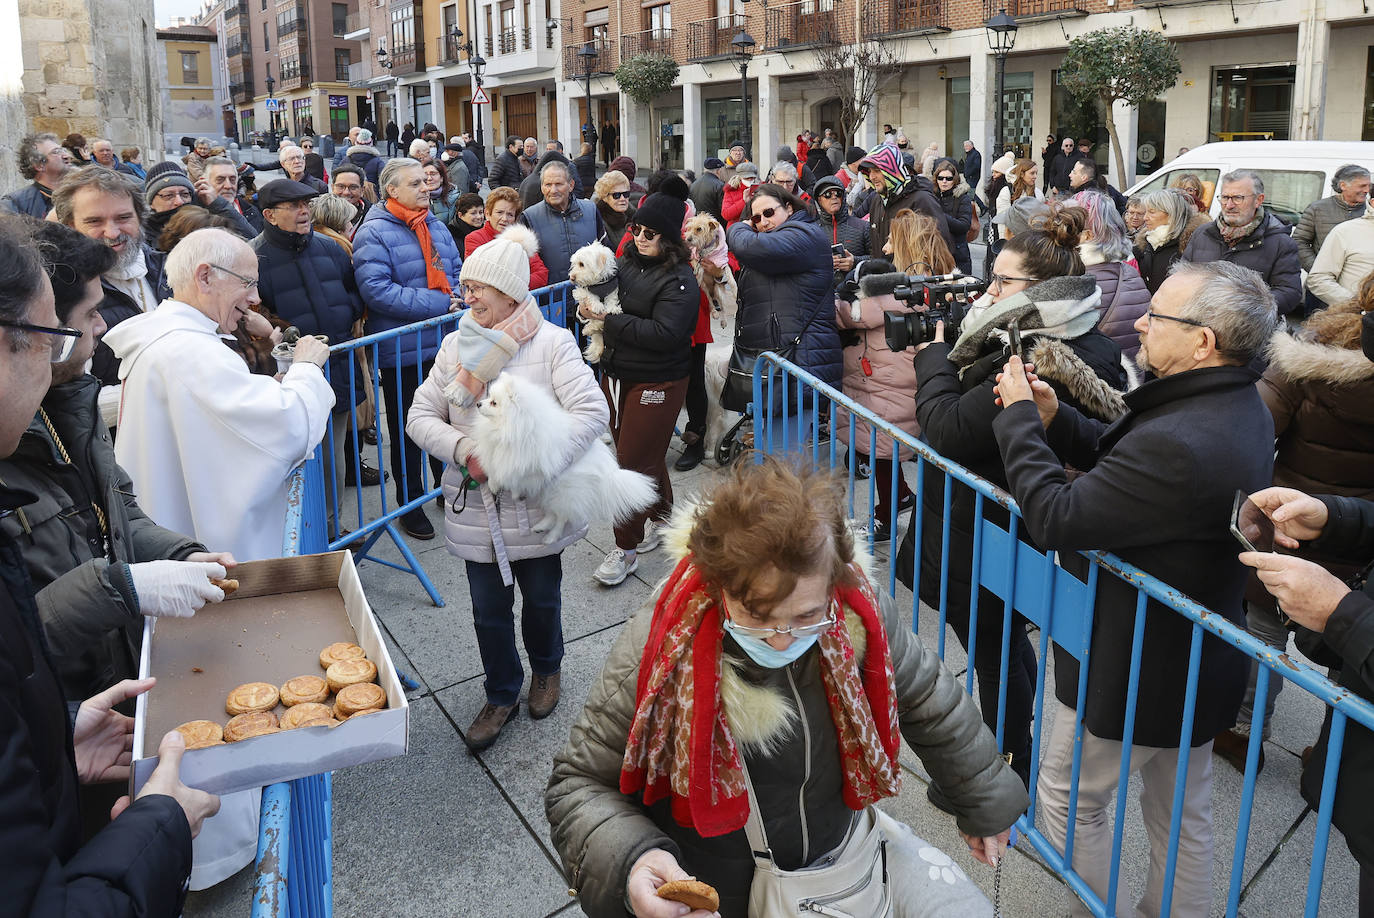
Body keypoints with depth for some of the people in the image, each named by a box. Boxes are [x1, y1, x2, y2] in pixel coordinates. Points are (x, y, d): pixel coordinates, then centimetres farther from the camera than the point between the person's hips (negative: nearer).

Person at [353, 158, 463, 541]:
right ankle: (410, 504, 22)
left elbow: (457, 271, 16)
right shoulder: (373, 233, -14)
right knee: (407, 431, 8)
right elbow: (377, 290, -24)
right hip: (402, 353, -6)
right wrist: (438, 304, -24)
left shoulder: (436, 226, 9)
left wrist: (459, 298, -8)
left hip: (445, 346, 6)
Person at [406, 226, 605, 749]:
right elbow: (420, 416, 2)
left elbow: (591, 412, -20)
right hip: (477, 506, 3)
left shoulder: (552, 343, -10)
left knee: (541, 598, 16)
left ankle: (546, 668, 47)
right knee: (489, 608, 13)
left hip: (536, 506, -3)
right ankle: (502, 694, 35)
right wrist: (465, 451, -17)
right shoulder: (456, 346, 2)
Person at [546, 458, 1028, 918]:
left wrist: (985, 806, 15)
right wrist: (629, 860, -36)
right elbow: (578, 785, -16)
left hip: (843, 845, 2)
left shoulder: (861, 616, -18)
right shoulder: (656, 654, -28)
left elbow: (932, 706, 1)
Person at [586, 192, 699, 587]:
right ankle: (660, 516, 40)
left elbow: (663, 334, -27)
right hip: (617, 376, 7)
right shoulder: (627, 261, 6)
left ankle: (626, 549, 8)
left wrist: (611, 320, -21)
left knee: (634, 462, -3)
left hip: (656, 384, -7)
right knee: (643, 454, 18)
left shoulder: (679, 281, -16)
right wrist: (588, 307, -3)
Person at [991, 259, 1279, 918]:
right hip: (1202, 659, 9)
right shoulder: (1242, 409, -2)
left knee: (1068, 797, 14)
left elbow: (1054, 518, -29)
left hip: (1132, 672, -9)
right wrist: (1053, 418, -7)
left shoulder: (1175, 443, -35)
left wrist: (1019, 418, -18)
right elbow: (1120, 461, 6)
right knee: (1183, 813, 24)